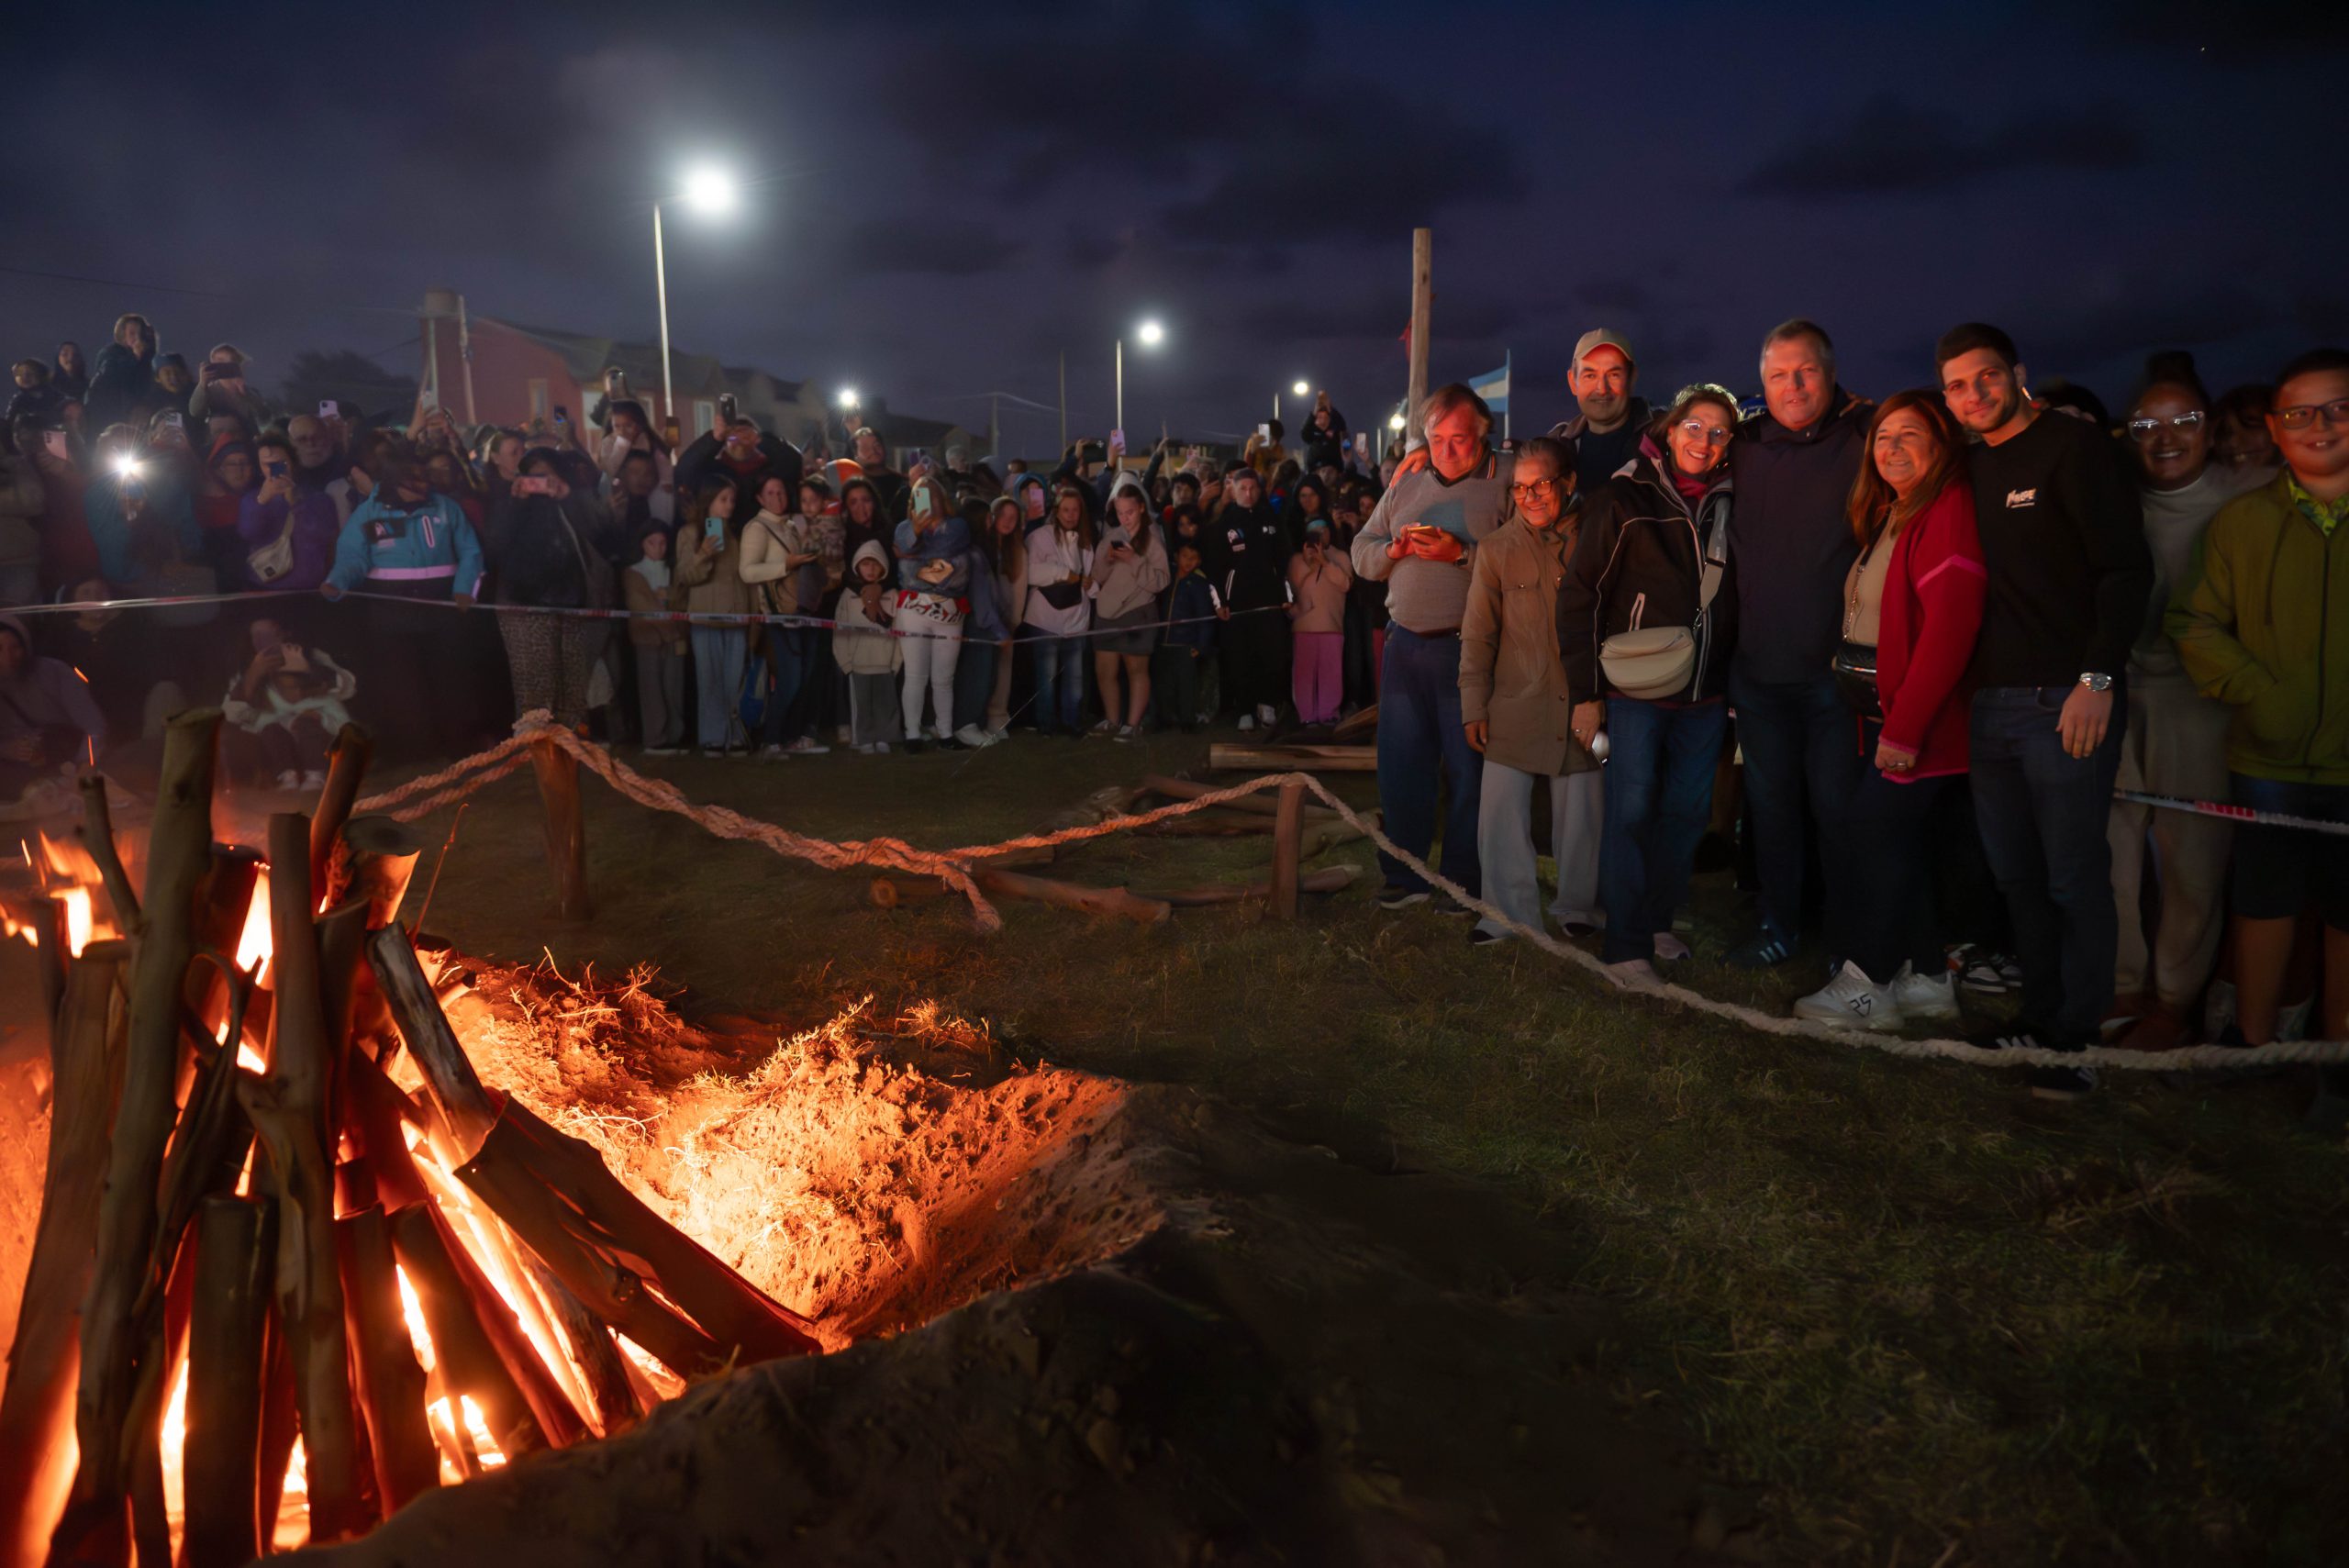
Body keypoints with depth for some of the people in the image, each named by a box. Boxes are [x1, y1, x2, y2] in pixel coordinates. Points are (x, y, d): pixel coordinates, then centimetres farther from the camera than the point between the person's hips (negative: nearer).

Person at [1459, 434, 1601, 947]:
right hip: (1515, 708, 0)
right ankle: (1510, 916, 11)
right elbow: (1477, 635, 4)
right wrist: (1474, 707, -1)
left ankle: (1577, 910, 26)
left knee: (1581, 815, 8)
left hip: (1581, 709, 0)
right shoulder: (1496, 549, 3)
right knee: (1501, 815, -2)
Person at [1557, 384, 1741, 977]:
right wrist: (1586, 692, -10)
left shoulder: (1727, 505, 9)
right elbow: (1579, 595, -6)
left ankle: (1656, 920, 26)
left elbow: (1734, 601, 16)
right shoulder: (1624, 499, -5)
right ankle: (1626, 945, 4)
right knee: (1631, 811, -5)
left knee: (1687, 811, 9)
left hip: (1704, 693, 5)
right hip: (1635, 690, -5)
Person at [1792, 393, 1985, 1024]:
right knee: (1901, 841, 12)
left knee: (1876, 835, -6)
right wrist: (1887, 723, 6)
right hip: (1883, 712, 9)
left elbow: (1949, 625, -22)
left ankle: (1867, 984, 5)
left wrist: (1905, 727, -23)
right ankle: (1927, 978, 22)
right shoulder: (1886, 514, 17)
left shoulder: (1949, 509, -13)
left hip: (1918, 717, -9)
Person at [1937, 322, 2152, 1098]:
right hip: (1989, 704, 6)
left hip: (2066, 700, -6)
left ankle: (2078, 1036, 10)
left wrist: (2098, 679, -16)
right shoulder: (1970, 469, 15)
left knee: (2075, 878, -1)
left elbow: (2127, 568, -10)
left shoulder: (2072, 446, -4)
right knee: (2016, 875, 12)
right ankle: (2040, 1013, 24)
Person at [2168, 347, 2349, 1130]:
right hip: (2270, 759, 0)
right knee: (2265, 904, 9)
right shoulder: (2241, 521, 4)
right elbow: (2195, 623, 2)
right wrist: (2257, 692, -11)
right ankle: (2253, 1046, 24)